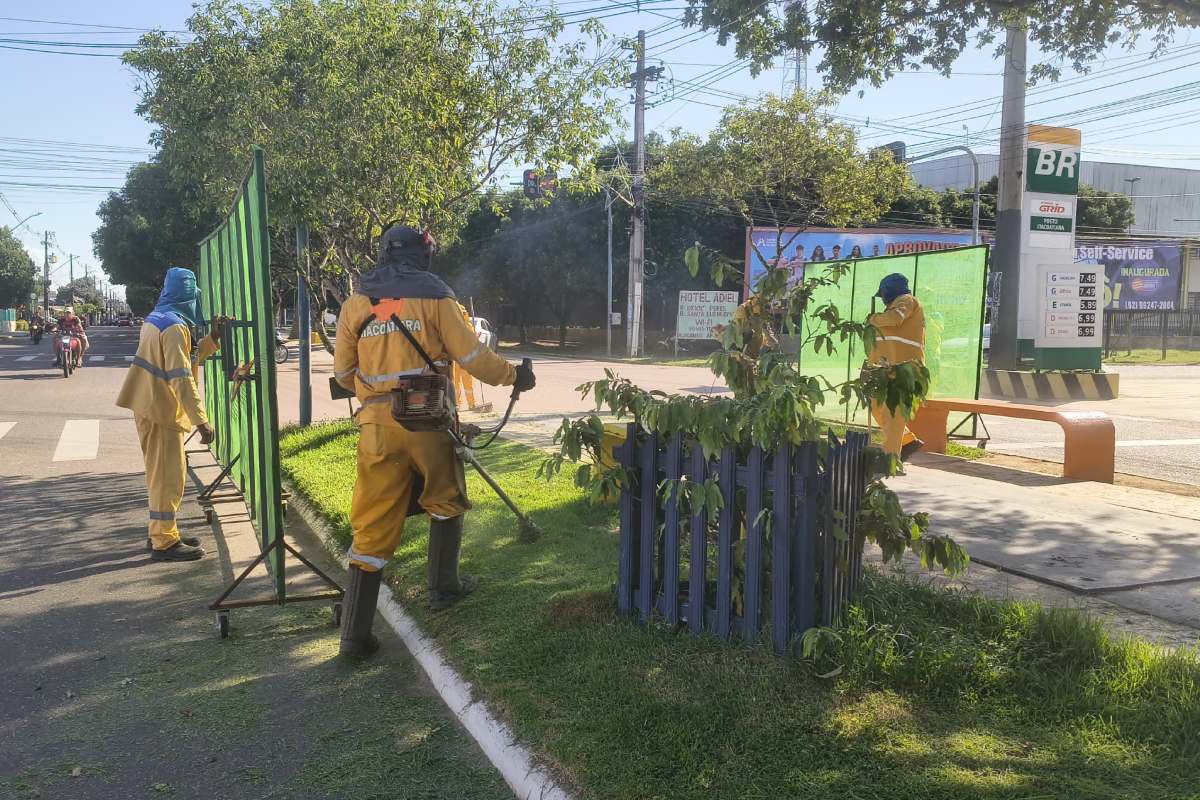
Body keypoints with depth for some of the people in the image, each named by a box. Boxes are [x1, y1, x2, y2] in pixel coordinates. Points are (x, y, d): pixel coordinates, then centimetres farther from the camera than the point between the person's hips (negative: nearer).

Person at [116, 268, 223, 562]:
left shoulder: (156, 320, 12)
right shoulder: (174, 326, -18)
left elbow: (184, 359, 21)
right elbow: (181, 378, -24)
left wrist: (212, 339, 15)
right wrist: (201, 420, -25)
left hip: (151, 407, 10)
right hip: (162, 410, -10)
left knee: (164, 474, 18)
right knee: (167, 476, -3)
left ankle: (163, 533, 27)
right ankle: (164, 543, 3)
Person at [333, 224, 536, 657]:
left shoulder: (355, 302, 8)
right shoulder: (433, 296, 0)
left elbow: (343, 372, 12)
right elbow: (471, 354, -2)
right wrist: (512, 375, 13)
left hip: (378, 423, 2)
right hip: (428, 418, -2)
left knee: (373, 525, 4)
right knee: (445, 502, 22)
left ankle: (355, 632, 2)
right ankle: (443, 588, 33)